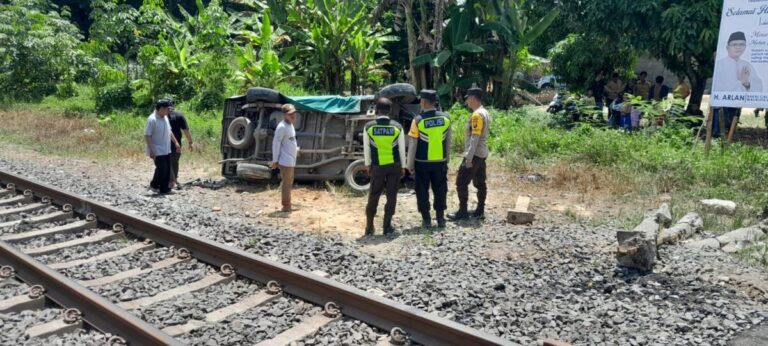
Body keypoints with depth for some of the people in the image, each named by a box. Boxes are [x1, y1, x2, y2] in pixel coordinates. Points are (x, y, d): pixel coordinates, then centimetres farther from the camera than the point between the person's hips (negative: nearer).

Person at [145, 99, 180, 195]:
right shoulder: (152, 119, -18)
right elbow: (147, 136, -19)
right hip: (157, 151, -8)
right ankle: (154, 185, 14)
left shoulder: (165, 118, 9)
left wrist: (175, 142, 16)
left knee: (167, 170, 8)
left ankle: (164, 189, 17)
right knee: (162, 169, -8)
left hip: (166, 150, 9)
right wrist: (151, 151, -22)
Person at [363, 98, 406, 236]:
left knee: (373, 196, 10)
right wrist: (403, 166, 9)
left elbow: (366, 148, 0)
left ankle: (369, 227, 14)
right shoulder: (397, 126, -5)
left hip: (377, 166, 0)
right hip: (394, 165, 0)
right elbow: (402, 149, 0)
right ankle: (387, 227, 11)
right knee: (391, 196, 7)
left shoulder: (368, 126, -6)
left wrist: (367, 164, 13)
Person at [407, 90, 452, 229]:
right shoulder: (446, 118, -2)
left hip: (422, 163, -3)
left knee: (422, 191, 8)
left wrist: (410, 164, -2)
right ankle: (441, 218, 17)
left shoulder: (418, 120, -13)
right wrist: (447, 159, 17)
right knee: (440, 190, 13)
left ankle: (426, 219, 11)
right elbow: (448, 141, 6)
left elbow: (412, 144, -10)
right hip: (440, 162, 3)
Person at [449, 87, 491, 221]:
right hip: (482, 154, 10)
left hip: (474, 154, -10)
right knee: (480, 182, 11)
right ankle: (480, 210, 16)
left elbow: (474, 138, -23)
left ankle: (462, 212, -3)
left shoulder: (477, 115, -18)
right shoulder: (485, 113, 12)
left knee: (461, 182, -5)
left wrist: (469, 157, -22)